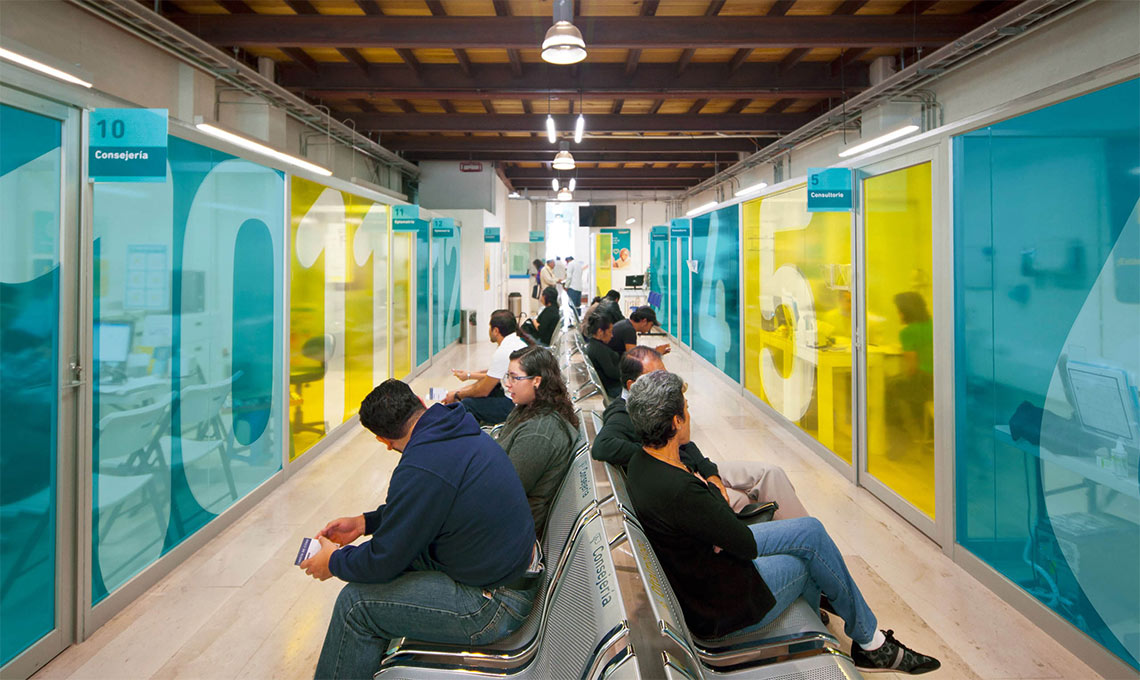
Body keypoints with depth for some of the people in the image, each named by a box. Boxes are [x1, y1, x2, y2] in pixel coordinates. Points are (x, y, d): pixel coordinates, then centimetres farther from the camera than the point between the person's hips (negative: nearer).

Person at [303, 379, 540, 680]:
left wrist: (333, 562, 3)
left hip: (493, 605, -10)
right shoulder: (467, 433, 3)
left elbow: (384, 561, -16)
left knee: (356, 603, -6)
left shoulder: (421, 469, -26)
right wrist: (365, 522, 19)